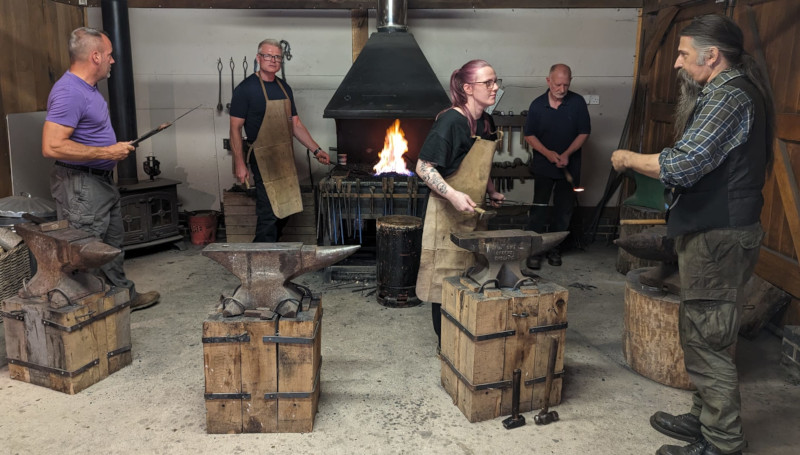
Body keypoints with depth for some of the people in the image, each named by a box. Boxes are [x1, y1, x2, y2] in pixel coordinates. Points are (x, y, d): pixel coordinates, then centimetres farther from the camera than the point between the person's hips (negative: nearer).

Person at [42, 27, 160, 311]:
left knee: (112, 245, 21)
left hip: (102, 181, 11)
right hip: (81, 187, -11)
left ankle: (124, 295, 36)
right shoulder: (69, 93, -23)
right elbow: (51, 146, -30)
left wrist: (116, 148, 11)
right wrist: (106, 153, -25)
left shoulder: (88, 88, 10)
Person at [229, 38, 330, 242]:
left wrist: (316, 150, 10)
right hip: (263, 160, -7)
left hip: (286, 158, 7)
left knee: (284, 211, 12)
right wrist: (239, 164, -17)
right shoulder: (246, 89, -9)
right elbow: (235, 128, -11)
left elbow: (295, 124, 17)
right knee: (269, 214, -9)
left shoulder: (284, 88, 12)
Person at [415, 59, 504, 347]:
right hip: (448, 214, -8)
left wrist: (491, 192, 10)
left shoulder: (486, 123, 7)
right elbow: (423, 167, -20)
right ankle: (446, 344, 17)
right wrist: (453, 195, -30)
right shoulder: (451, 121, -19)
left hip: (473, 213, 9)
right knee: (447, 279, 2)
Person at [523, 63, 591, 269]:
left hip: (569, 167, 1)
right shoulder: (537, 105, -4)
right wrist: (548, 153, -15)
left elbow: (584, 132, -2)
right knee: (539, 208, -2)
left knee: (564, 210, 7)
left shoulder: (577, 102, -4)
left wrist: (567, 154, -16)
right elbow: (529, 135, 0)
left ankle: (554, 248, 21)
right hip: (543, 167, -1)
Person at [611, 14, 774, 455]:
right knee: (699, 334, 20)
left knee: (708, 343, -3)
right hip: (713, 232, 11)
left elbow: (679, 166, -27)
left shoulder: (728, 97, -18)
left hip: (718, 237, -11)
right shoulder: (731, 92, 16)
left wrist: (628, 158, -11)